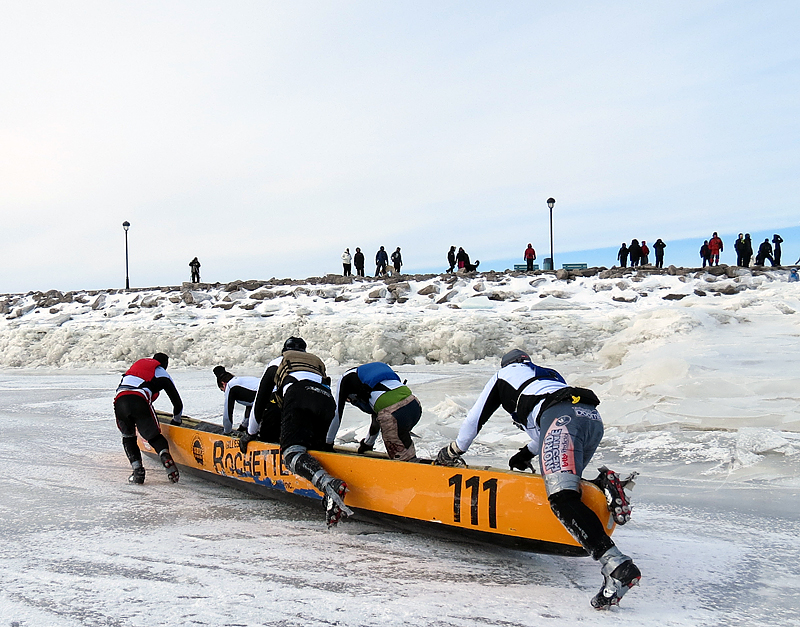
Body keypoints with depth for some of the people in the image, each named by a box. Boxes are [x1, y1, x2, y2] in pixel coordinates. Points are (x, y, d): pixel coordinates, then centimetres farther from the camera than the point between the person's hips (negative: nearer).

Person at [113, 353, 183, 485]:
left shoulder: (137, 364, 37)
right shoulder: (163, 375, 25)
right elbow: (178, 403, 24)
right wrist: (176, 421, 41)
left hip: (119, 400, 3)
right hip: (140, 401, -3)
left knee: (128, 437, 20)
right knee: (154, 436, 9)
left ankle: (137, 470, 4)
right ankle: (165, 456, -20)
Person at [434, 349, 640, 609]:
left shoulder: (503, 376, 30)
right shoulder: (551, 375, 43)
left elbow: (476, 417, 34)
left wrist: (452, 452, 47)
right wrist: (527, 452, 59)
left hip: (561, 417, -7)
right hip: (593, 417, 7)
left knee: (562, 499, -20)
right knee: (562, 485, 22)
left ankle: (616, 565, -39)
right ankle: (603, 483, -8)